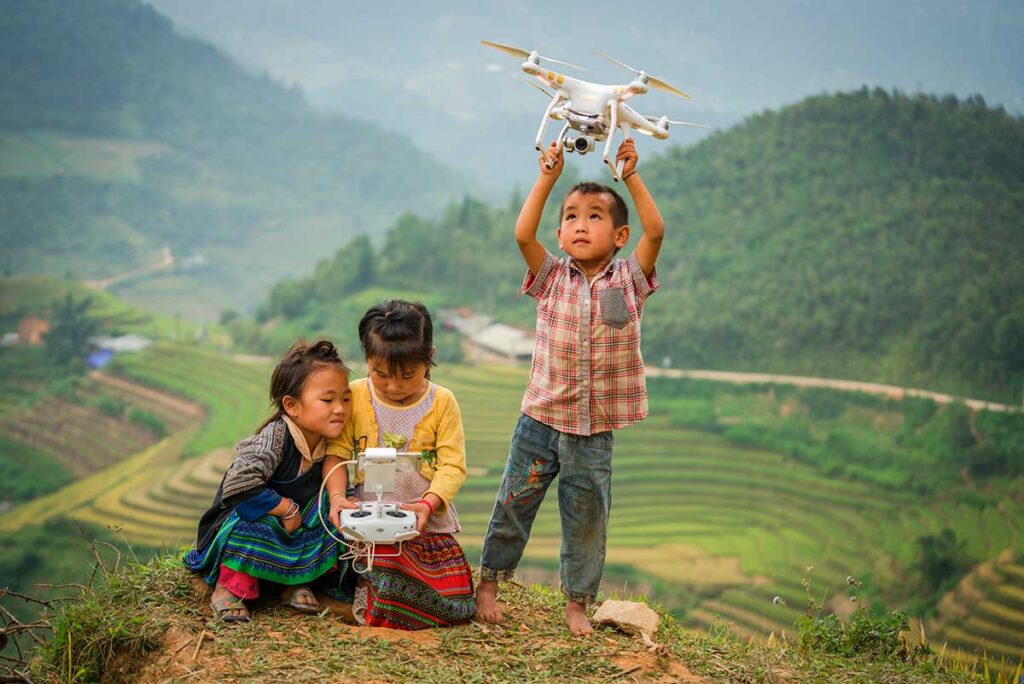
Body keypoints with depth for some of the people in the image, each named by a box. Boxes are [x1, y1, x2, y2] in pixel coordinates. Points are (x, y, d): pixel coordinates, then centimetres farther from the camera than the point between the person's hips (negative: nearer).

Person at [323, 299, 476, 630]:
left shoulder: (442, 402, -3)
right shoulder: (355, 396, -1)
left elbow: (453, 466, -5)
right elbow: (337, 453, -1)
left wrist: (428, 503, -22)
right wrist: (336, 495, -19)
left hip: (428, 526, 1)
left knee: (455, 608, -1)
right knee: (372, 611, -17)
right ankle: (362, 586, 13)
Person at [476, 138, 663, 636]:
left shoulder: (628, 279, 2)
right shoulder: (552, 278, 2)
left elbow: (655, 232, -11)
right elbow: (523, 235, -12)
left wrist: (631, 178, -12)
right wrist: (547, 179, -12)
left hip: (595, 429, 0)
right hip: (541, 418, 0)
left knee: (587, 517, 8)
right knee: (514, 503, 8)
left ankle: (577, 601, 21)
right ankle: (488, 581, 24)